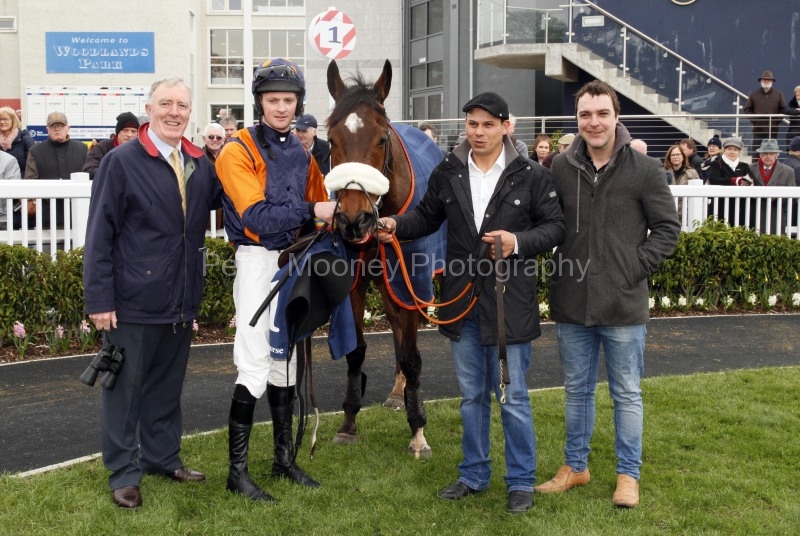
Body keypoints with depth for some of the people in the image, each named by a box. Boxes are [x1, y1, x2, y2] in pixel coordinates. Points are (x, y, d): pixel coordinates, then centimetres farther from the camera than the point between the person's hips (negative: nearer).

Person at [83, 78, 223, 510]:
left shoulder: (200, 163, 7)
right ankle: (123, 473, 17)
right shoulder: (121, 161, -10)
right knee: (125, 386, 6)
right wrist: (99, 299, -15)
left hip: (182, 300, 5)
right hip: (134, 300, -5)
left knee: (167, 385, 18)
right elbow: (100, 234, -11)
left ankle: (162, 457, 33)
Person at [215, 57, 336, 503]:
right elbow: (257, 216, -20)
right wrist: (310, 212, -24)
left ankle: (285, 456, 26)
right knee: (255, 365, -8)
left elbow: (320, 205, 13)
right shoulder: (240, 151, -10)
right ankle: (238, 470, 1)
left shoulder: (302, 154, 10)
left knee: (286, 360, 14)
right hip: (259, 260, -7)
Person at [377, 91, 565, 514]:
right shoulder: (447, 173, 2)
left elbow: (555, 226, -4)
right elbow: (427, 216, 11)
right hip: (462, 299, 4)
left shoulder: (532, 176, -7)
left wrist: (520, 242, -20)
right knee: (471, 395, 16)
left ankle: (521, 481, 19)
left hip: (510, 301, -3)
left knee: (513, 396, 4)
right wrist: (396, 225, -8)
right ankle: (474, 474, 31)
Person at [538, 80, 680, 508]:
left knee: (626, 394, 10)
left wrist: (638, 266, -9)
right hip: (571, 303, 3)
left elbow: (668, 227, -1)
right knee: (577, 390, 17)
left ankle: (628, 474, 23)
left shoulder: (644, 169, -7)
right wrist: (561, 265, -1)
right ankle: (575, 466, 31)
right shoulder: (561, 167, -1)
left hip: (623, 305, -2)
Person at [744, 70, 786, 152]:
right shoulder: (754, 94, 7)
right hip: (758, 129, 0)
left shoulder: (778, 95, 7)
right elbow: (747, 109, 7)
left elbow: (783, 110, 7)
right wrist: (753, 120, -5)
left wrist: (777, 121, -5)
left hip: (772, 130, 0)